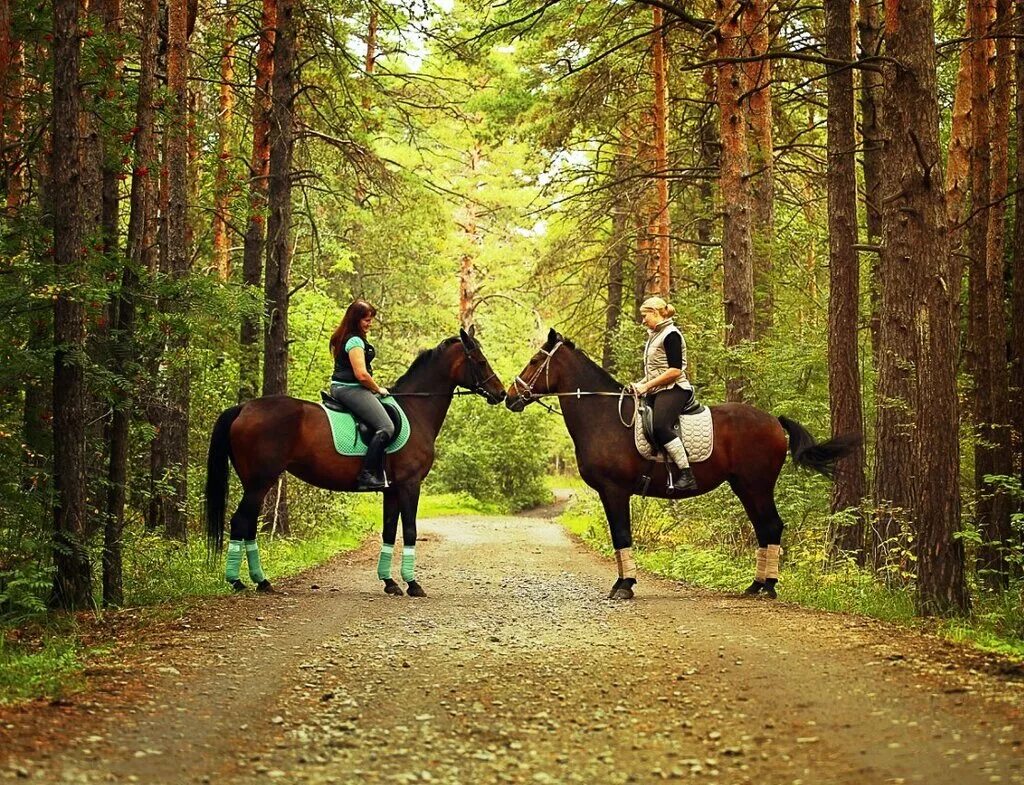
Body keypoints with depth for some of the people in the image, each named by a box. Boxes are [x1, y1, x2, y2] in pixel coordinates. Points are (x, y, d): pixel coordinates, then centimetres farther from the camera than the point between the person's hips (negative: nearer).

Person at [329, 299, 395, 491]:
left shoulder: (342, 338, 17)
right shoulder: (355, 341, -15)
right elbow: (361, 374, -22)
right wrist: (378, 389, -5)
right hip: (350, 389, -11)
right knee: (386, 427, -20)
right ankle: (366, 475, -25)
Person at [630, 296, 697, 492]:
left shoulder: (670, 335, -9)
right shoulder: (655, 336, 21)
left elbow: (675, 370, -18)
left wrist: (647, 386, -17)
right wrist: (640, 384, 10)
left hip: (673, 390, -11)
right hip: (657, 392, 11)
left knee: (661, 426, -31)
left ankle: (687, 476, -33)